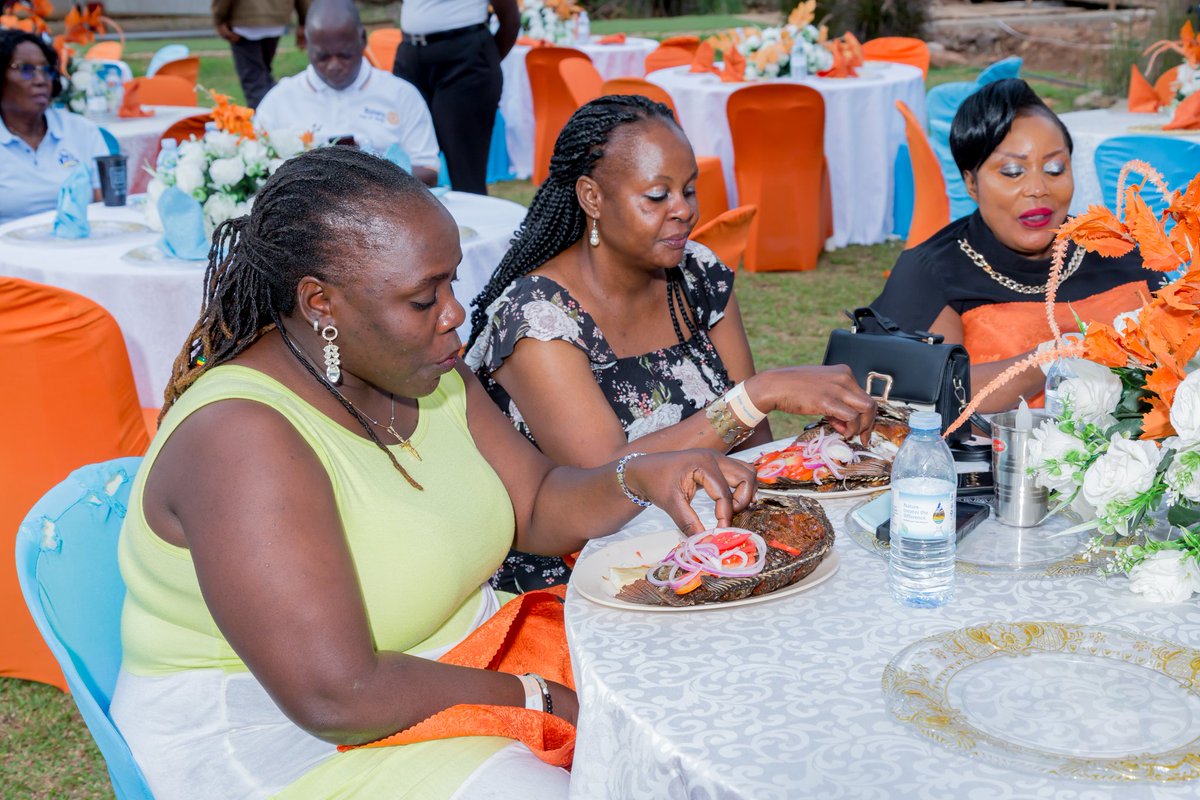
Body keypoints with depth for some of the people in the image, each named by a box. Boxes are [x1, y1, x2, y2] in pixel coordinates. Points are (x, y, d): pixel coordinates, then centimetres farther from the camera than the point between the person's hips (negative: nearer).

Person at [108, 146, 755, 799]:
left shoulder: (428, 375, 2)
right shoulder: (243, 435, -26)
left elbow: (538, 510, 7)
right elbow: (337, 695, -30)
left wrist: (643, 478, -13)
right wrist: (537, 699, -20)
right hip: (285, 736, -8)